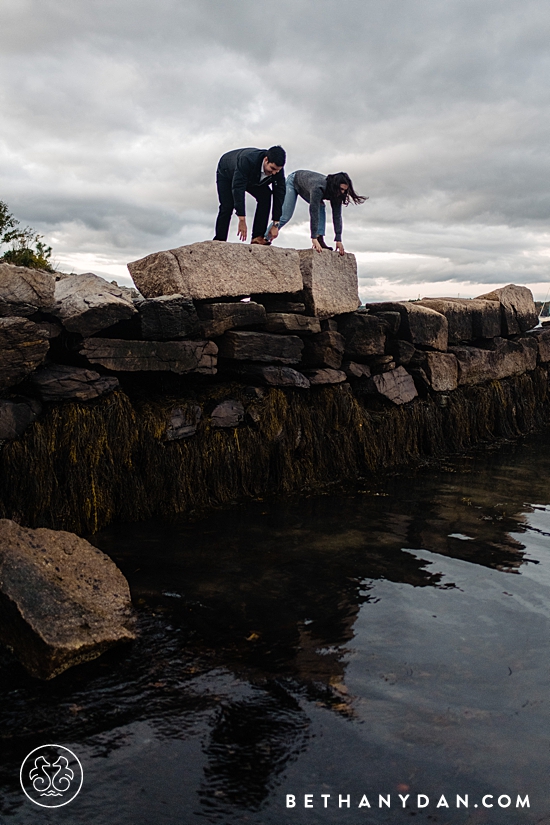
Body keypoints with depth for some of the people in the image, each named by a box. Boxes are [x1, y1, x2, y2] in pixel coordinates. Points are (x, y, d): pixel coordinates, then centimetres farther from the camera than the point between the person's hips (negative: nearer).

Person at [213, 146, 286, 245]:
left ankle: (257, 237, -19)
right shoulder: (247, 161, -46)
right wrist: (242, 221, -51)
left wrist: (275, 225, -29)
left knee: (265, 195, -20)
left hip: (252, 179, 4)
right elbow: (237, 188, -47)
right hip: (226, 173, -4)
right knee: (227, 206, -18)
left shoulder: (277, 169, -30)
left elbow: (279, 195, -25)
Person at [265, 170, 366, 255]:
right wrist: (314, 238, -49)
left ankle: (320, 239, -21)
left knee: (321, 207, -16)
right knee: (285, 217, -12)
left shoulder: (337, 193, -24)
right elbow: (314, 213, -47)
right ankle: (265, 239, 1)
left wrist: (338, 240, -27)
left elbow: (337, 216, -22)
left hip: (305, 188, 6)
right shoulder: (318, 188, -45)